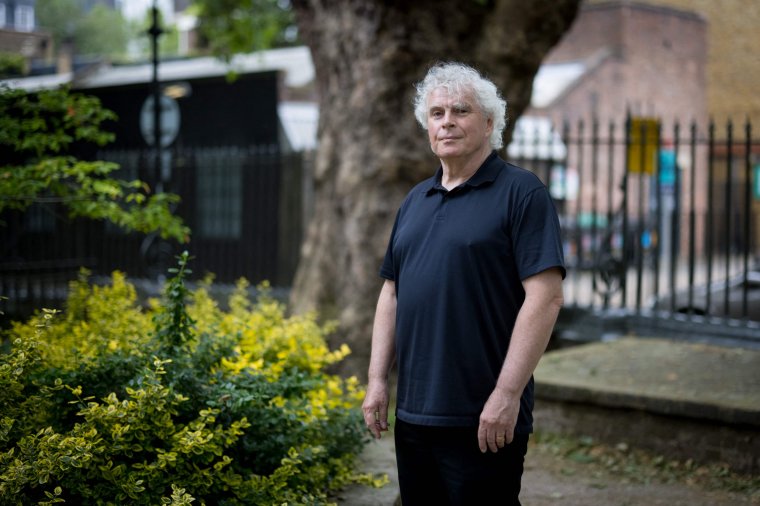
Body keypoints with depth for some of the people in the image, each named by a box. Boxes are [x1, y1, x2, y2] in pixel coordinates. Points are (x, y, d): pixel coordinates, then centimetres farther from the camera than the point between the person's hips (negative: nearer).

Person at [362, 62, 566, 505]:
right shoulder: (416, 201, 15)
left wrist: (507, 395, -19)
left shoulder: (521, 193, -7)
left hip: (483, 422, -7)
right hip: (413, 414, 7)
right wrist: (378, 379, 9)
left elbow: (546, 296, -15)